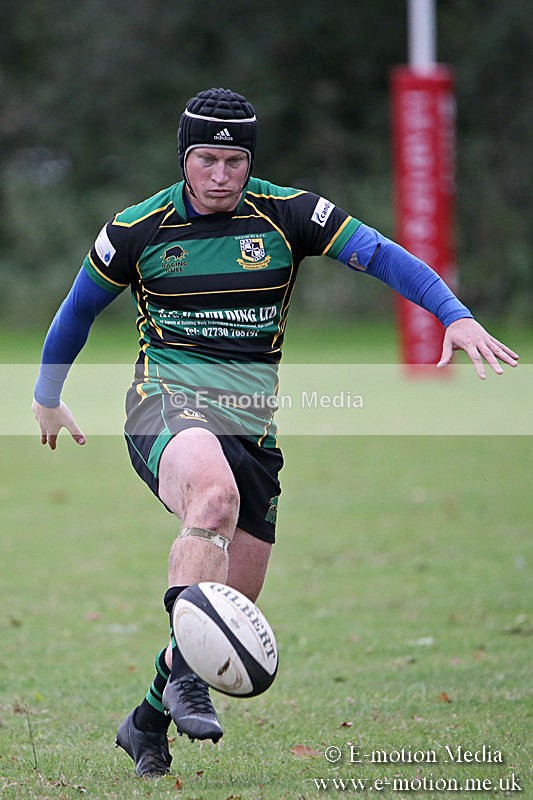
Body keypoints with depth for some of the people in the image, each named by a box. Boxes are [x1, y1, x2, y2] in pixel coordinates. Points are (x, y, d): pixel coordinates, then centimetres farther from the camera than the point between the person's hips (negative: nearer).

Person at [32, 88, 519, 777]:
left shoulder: (285, 214, 2)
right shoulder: (137, 229, 1)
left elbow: (379, 254, -5)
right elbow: (79, 306, 17)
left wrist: (456, 316, -19)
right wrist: (47, 396, 28)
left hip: (253, 423, 3)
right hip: (169, 402, -3)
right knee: (215, 494, -39)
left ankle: (147, 722, 25)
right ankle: (186, 674, -38)